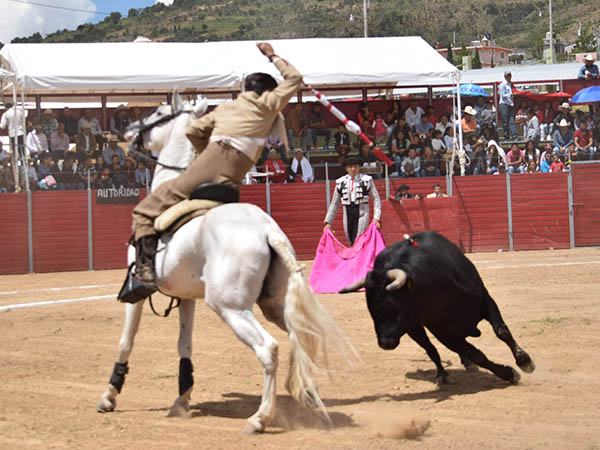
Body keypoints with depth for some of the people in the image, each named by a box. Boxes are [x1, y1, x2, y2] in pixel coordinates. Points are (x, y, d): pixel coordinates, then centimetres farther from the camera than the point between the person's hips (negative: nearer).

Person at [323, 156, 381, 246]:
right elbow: (334, 204, 15)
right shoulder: (340, 183, 8)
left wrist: (376, 218, -10)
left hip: (362, 215, -4)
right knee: (351, 244, 7)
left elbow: (376, 199, 2)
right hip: (348, 217, 4)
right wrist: (328, 222, 10)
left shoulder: (367, 180, 1)